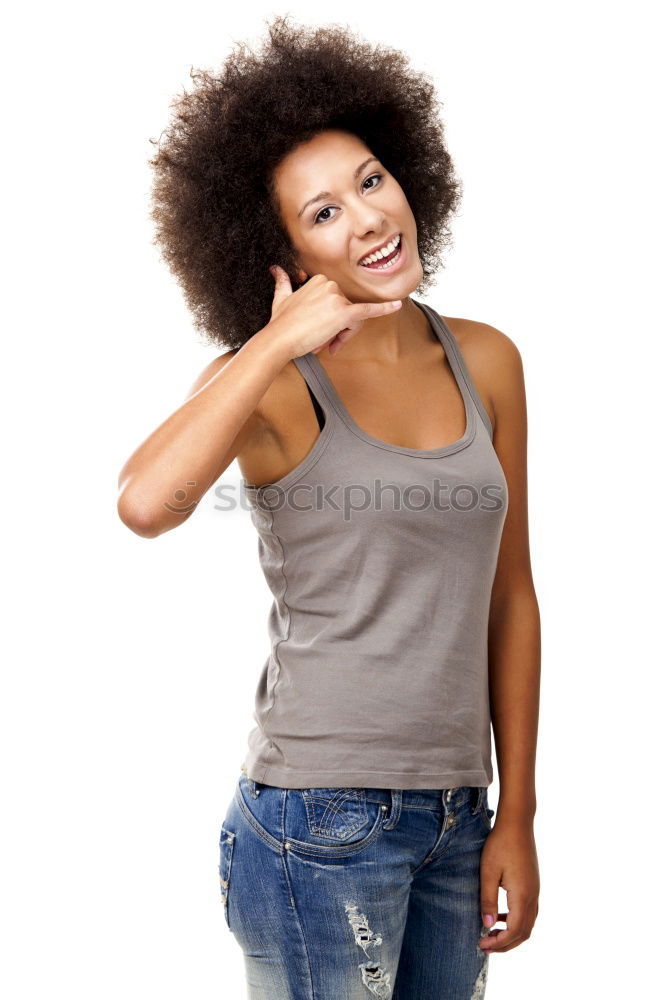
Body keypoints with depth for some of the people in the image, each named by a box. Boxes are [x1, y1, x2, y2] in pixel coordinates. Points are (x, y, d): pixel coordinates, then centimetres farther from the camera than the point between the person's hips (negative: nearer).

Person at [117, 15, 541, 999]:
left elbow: (509, 595, 8)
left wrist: (517, 816, 8)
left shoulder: (487, 362, 4)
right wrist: (278, 346, -20)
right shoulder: (270, 380, -8)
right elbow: (145, 503, -30)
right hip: (320, 822, -4)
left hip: (455, 817, 5)